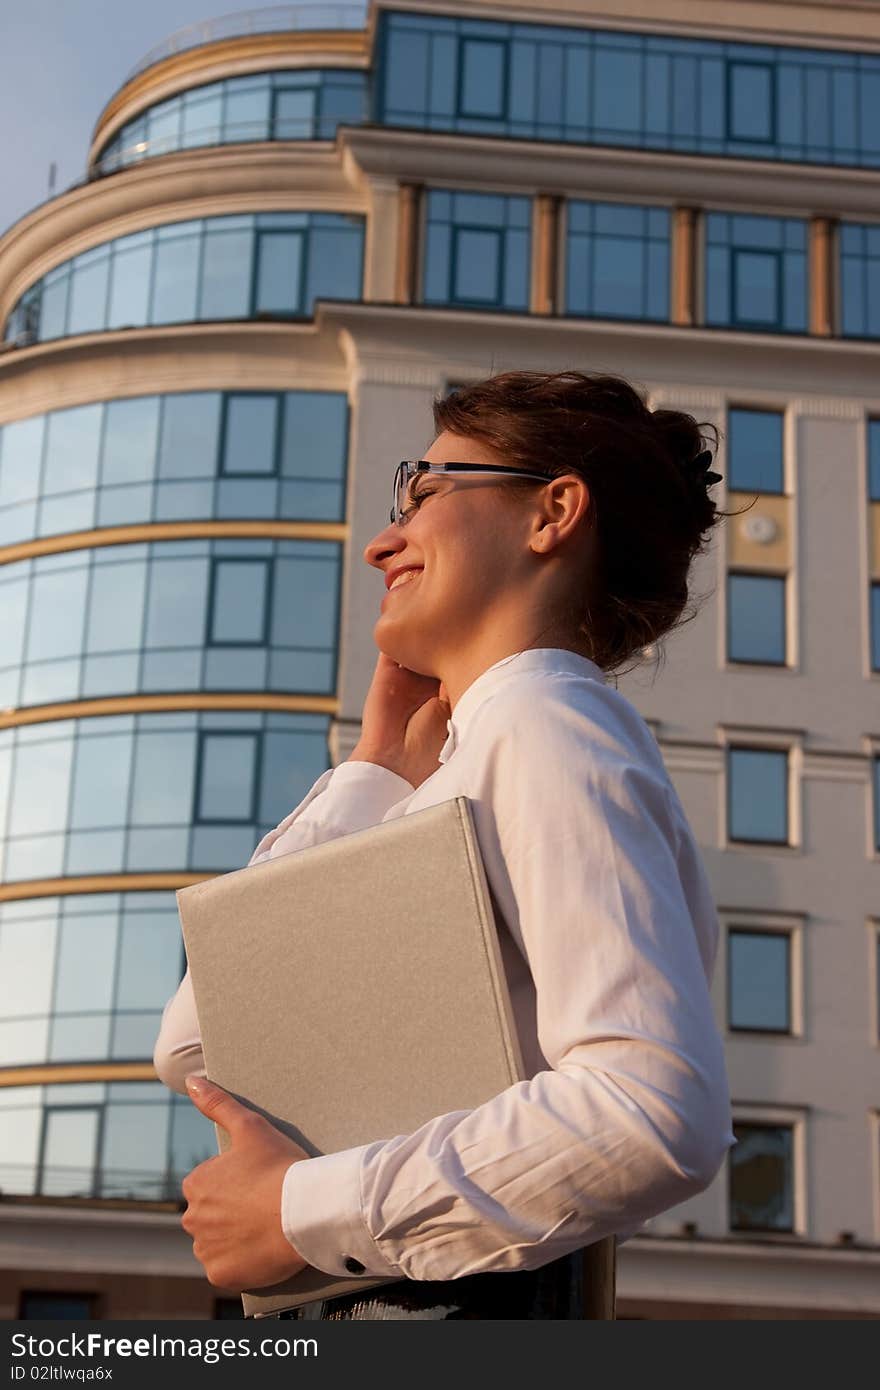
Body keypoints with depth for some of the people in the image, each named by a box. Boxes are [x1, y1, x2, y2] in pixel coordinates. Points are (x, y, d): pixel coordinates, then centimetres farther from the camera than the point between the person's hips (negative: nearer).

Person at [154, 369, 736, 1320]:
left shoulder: (544, 720, -8)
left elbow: (663, 1112, -23)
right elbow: (196, 1047, 15)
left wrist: (302, 1209, -16)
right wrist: (376, 774, 14)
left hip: (453, 1304, -8)